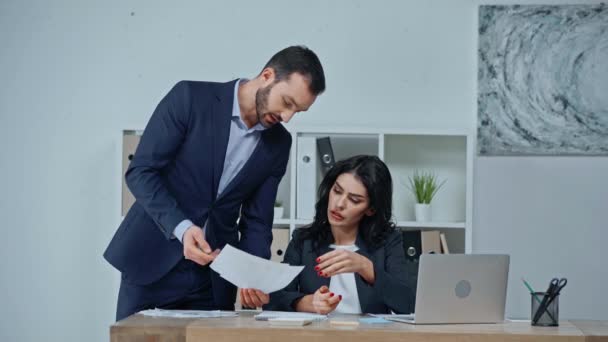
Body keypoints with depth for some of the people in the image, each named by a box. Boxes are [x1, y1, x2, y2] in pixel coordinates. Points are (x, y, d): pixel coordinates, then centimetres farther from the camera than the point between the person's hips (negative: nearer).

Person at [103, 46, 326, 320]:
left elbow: (256, 220, 6)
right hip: (153, 260, -4)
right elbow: (140, 171, -12)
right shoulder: (190, 97, -10)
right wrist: (182, 228, -25)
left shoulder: (278, 144, 4)